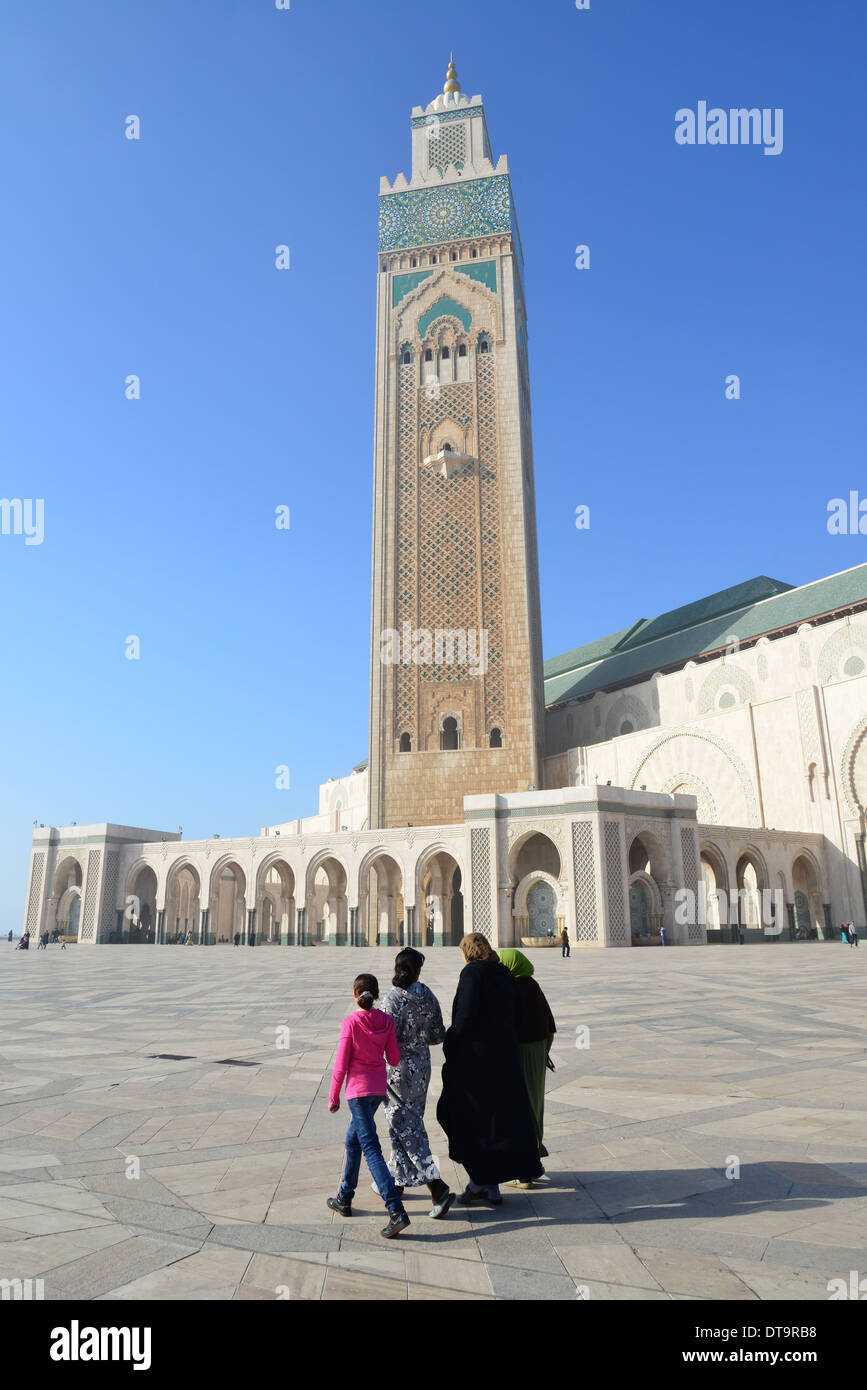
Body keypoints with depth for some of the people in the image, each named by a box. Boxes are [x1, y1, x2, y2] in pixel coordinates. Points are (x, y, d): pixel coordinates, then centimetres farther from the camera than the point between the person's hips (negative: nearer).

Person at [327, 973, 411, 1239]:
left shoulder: (350, 1022, -14)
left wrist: (333, 1097, -1)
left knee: (371, 1148, -6)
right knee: (353, 1140, 24)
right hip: (379, 1088, 6)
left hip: (358, 1089, -6)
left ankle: (397, 1212, -14)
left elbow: (341, 1064, -11)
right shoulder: (387, 1020, 0)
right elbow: (394, 1059, 3)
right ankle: (344, 1199, 35)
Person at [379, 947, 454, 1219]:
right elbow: (438, 1036, 5)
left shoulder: (393, 999, -18)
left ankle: (438, 1187, -8)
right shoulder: (429, 998, -2)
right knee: (411, 1122, 19)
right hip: (422, 1066, 6)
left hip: (398, 1068, -6)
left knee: (406, 1128, -1)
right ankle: (397, 1181, 32)